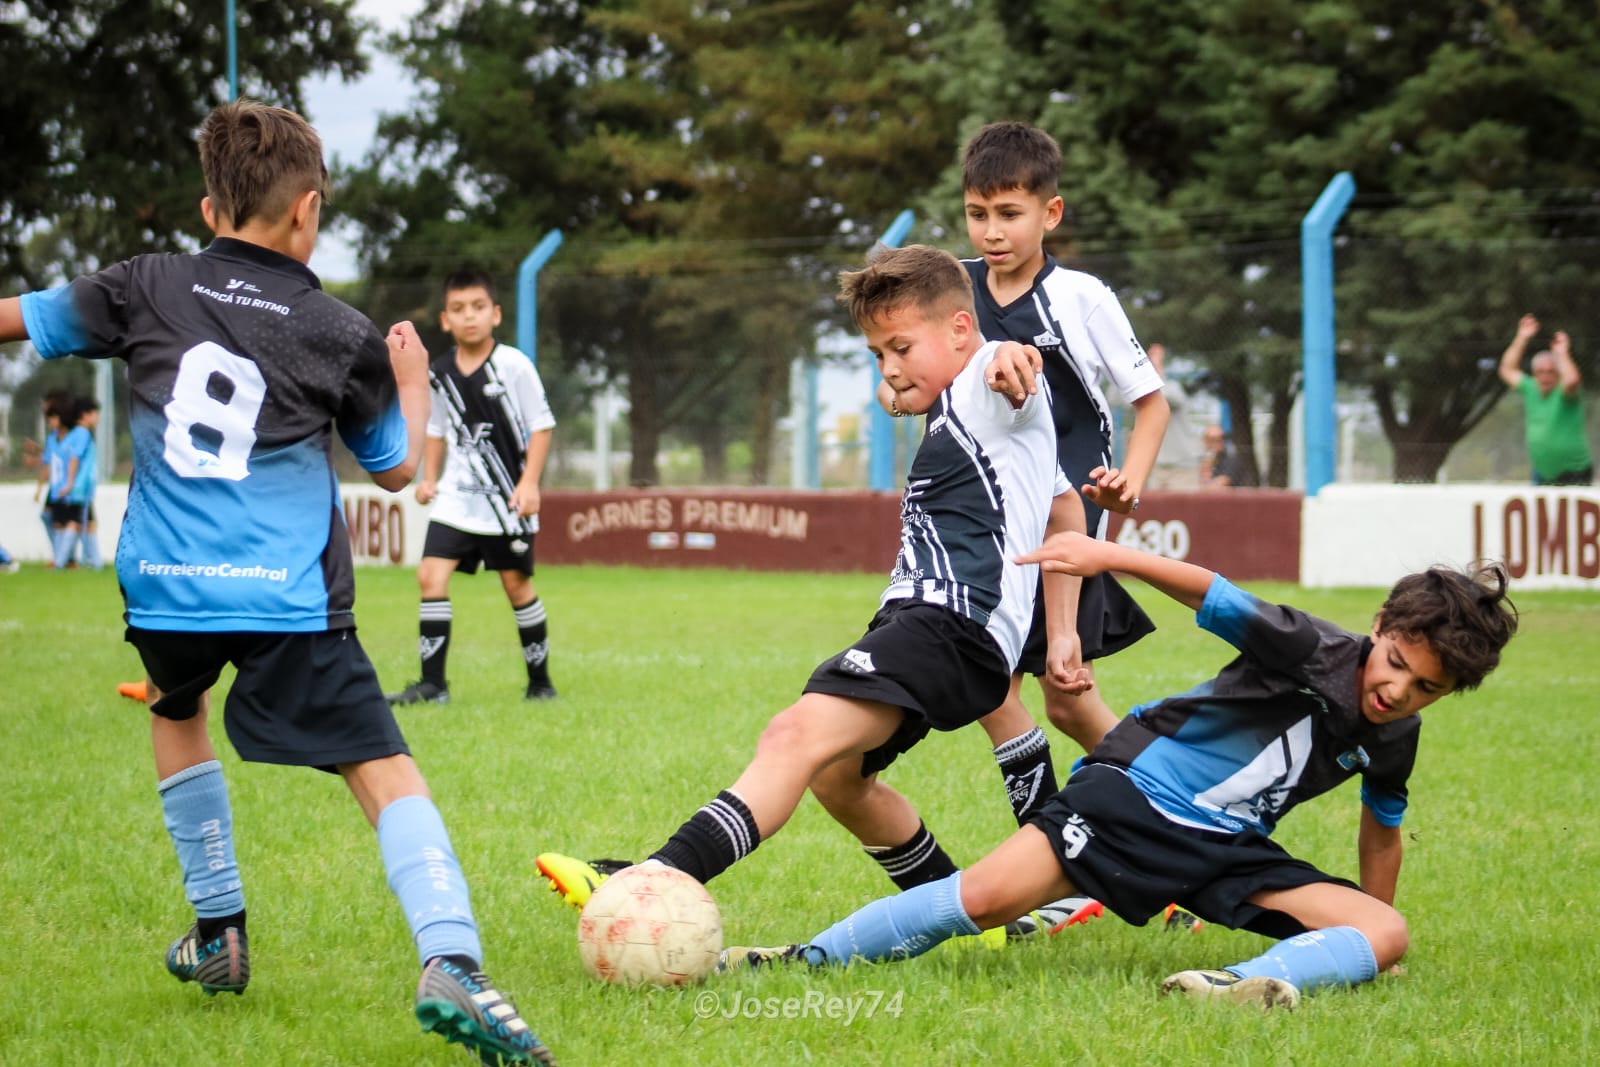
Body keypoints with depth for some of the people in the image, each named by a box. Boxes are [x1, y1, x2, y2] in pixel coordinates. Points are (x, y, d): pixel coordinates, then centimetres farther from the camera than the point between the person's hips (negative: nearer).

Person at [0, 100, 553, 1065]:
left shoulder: (149, 288, 6)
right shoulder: (344, 336, 4)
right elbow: (399, 468, 17)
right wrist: (412, 380, 35)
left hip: (163, 587, 3)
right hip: (289, 599, -3)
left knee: (178, 715, 34)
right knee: (386, 771, -7)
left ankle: (219, 931, 33)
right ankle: (451, 963, -29)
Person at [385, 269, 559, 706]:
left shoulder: (514, 366, -11)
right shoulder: (440, 373, 3)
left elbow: (541, 426, -7)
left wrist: (529, 482, -15)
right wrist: (428, 478, 6)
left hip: (506, 497, -4)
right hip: (457, 495, 4)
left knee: (516, 583, 4)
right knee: (431, 575, -9)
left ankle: (540, 681, 18)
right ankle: (432, 683, -6)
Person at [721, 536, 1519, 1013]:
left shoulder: (1394, 741, 4)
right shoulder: (1315, 652, -15)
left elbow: (1381, 835, 21)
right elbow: (1214, 597, -24)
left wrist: (1366, 943, 27)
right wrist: (1109, 556, -39)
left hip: (1228, 850, 5)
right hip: (1143, 789, -5)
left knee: (1385, 933, -16)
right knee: (986, 898, -22)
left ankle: (1251, 984, -43)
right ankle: (802, 960, -8)